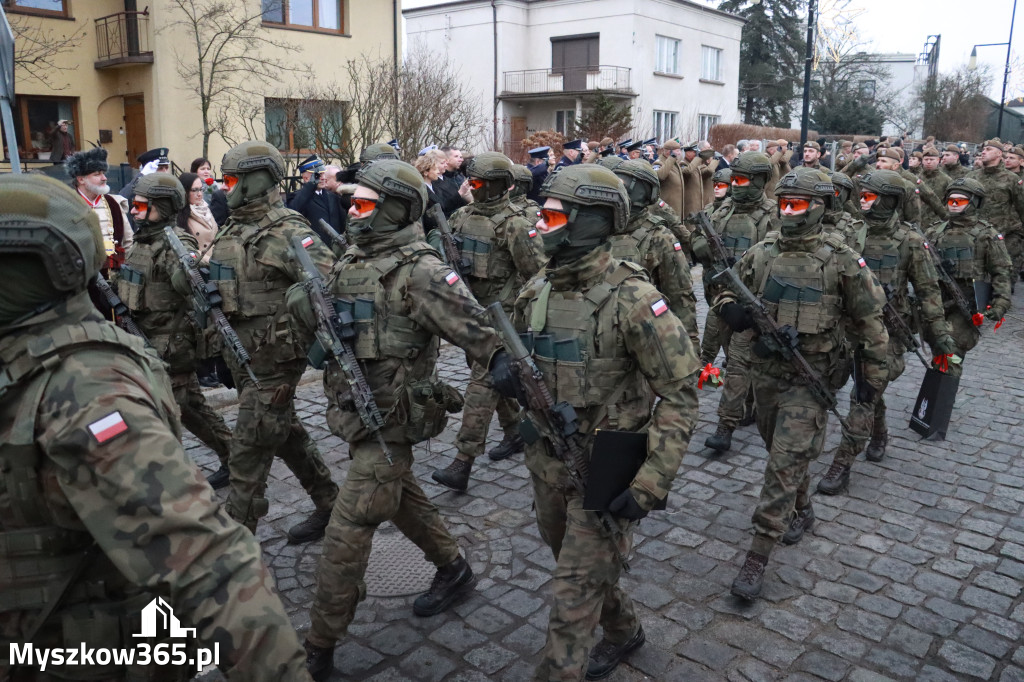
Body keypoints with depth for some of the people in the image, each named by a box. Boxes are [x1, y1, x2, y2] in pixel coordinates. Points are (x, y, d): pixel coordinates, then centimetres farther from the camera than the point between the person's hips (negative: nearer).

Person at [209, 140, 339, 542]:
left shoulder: (286, 231, -15)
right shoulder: (232, 230, 11)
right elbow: (218, 286, 18)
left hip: (275, 358, -9)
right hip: (242, 354, 9)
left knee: (249, 450, -2)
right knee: (287, 434, 18)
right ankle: (330, 504, 33)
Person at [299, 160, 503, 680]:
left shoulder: (420, 271, -18)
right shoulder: (352, 262, 7)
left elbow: (470, 325, -24)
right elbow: (305, 304, 12)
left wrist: (500, 360, -41)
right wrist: (307, 300, -10)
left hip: (388, 423, -8)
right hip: (358, 414, 8)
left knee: (345, 538, -2)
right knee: (404, 501, 25)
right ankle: (453, 569, 47)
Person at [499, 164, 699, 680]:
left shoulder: (631, 299, -21)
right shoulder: (537, 290, -1)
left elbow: (680, 394, -19)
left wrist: (649, 484, -24)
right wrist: (505, 369, -8)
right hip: (547, 463, 7)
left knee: (573, 598, 1)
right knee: (578, 566, 27)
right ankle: (623, 630, 53)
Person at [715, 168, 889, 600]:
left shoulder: (841, 261, -10)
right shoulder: (761, 254, 2)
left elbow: (869, 319, -2)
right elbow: (727, 288, 13)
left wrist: (874, 374, 1)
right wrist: (729, 306, -12)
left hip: (809, 378, -5)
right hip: (765, 370, 5)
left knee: (784, 464, -8)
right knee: (779, 450, 21)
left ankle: (758, 556, -1)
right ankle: (801, 510, 47)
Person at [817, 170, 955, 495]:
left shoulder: (910, 241, -8)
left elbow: (928, 291, -3)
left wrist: (940, 335, -3)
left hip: (888, 330, -4)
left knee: (863, 397, -9)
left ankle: (842, 465, -3)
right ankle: (879, 435, 45)